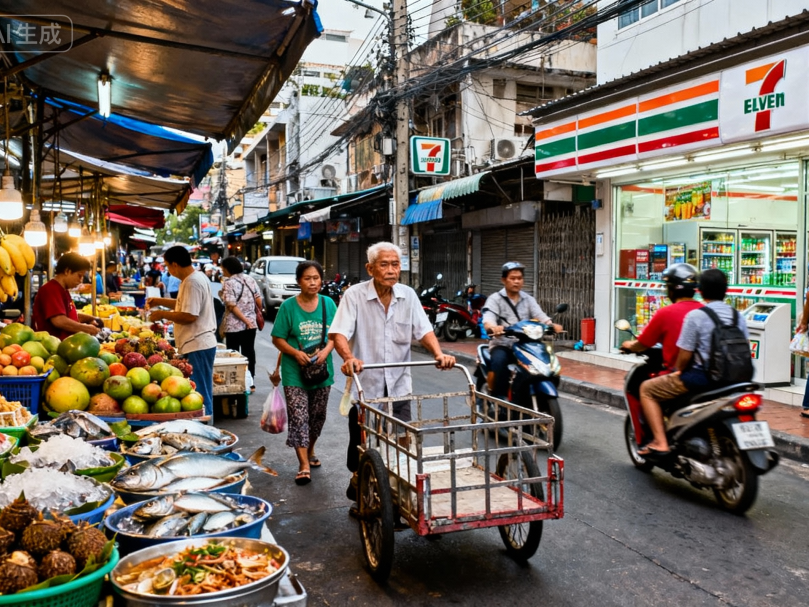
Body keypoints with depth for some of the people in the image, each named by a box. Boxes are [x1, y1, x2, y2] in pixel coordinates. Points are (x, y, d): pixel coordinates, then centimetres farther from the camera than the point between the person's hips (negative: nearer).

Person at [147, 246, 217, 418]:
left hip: (197, 346, -11)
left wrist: (163, 314, -11)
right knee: (202, 393, 16)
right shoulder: (196, 278, 14)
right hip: (200, 344, 11)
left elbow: (189, 315, -24)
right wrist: (160, 301, 22)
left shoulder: (192, 282, -18)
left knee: (199, 394, -3)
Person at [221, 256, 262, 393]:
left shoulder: (229, 283, -13)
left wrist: (245, 320, -14)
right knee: (249, 352, 11)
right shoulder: (250, 279, 5)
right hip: (251, 324, 6)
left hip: (234, 326, -5)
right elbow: (259, 300, 5)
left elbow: (232, 306, -19)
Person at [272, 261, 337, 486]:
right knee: (298, 417, -8)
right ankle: (304, 465, -4)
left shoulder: (328, 304, 2)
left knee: (317, 416, 16)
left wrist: (326, 350, -14)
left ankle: (310, 451, 38)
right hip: (295, 373, -3)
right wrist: (296, 353, -19)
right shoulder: (288, 306, -6)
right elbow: (278, 338, -4)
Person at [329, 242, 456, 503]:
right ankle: (358, 482, 33)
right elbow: (338, 332, -17)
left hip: (398, 385, 3)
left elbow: (424, 330, 2)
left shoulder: (408, 295, 4)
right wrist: (349, 357, -36)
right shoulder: (354, 295, -8)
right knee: (361, 443, 9)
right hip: (365, 385, -3)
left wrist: (439, 354, -17)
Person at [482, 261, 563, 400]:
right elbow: (488, 320, -18)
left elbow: (540, 315, -3)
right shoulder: (494, 299, 0)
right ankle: (497, 397, -18)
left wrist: (552, 325, -26)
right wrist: (494, 327, -42)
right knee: (499, 360, -35)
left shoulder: (528, 299, 13)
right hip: (502, 345, -4)